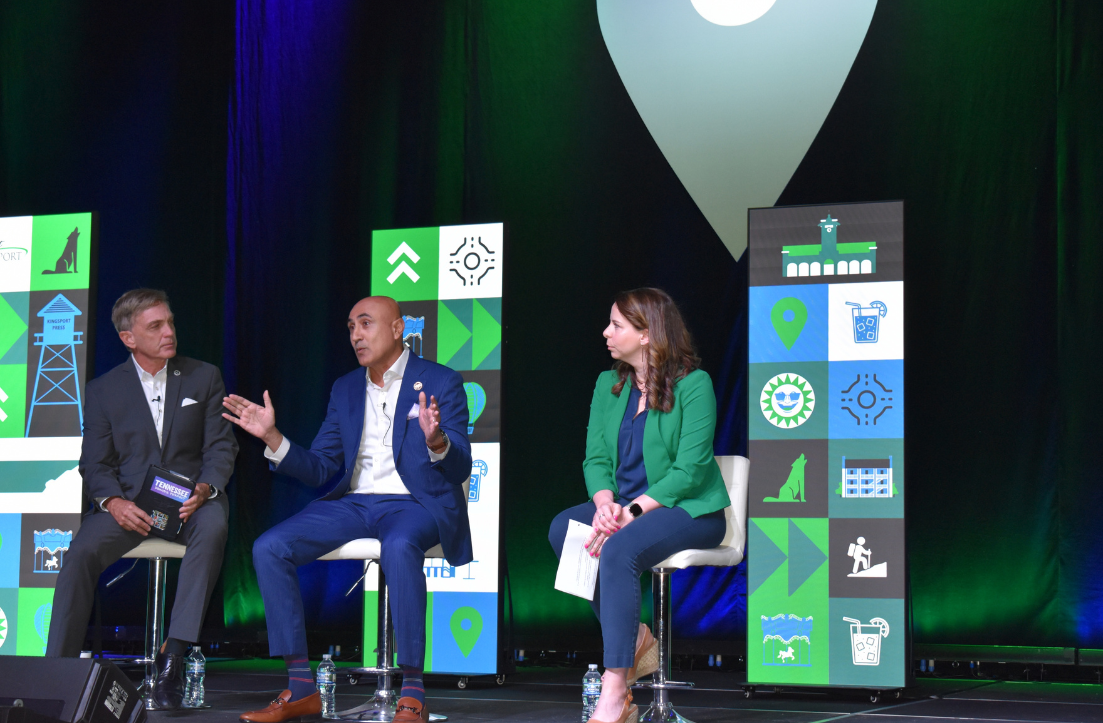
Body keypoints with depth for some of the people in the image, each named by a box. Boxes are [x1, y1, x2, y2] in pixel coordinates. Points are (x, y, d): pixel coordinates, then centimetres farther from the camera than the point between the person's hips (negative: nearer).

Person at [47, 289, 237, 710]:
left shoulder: (204, 378, 9)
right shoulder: (102, 390, 9)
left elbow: (221, 447, 5)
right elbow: (95, 463, 6)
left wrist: (204, 489, -16)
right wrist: (113, 501, -16)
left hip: (190, 497, -1)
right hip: (128, 501, 1)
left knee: (212, 527, -37)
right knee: (81, 553, -29)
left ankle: (174, 653, -40)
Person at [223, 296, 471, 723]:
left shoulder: (441, 383, 1)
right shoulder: (345, 389, 17)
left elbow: (460, 469, -6)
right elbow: (318, 468, 14)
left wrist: (436, 441, -29)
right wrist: (271, 437, -2)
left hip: (416, 503, -5)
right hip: (353, 503, 6)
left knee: (399, 547, -41)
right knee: (269, 549, -17)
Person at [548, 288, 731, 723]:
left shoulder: (693, 384, -10)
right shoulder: (609, 385, 11)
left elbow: (689, 470, -15)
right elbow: (595, 458, 7)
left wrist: (632, 511, -25)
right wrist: (605, 503, -15)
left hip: (688, 509, -7)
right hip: (624, 506, 7)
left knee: (619, 549, -35)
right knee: (561, 528, -22)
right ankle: (634, 639, -11)